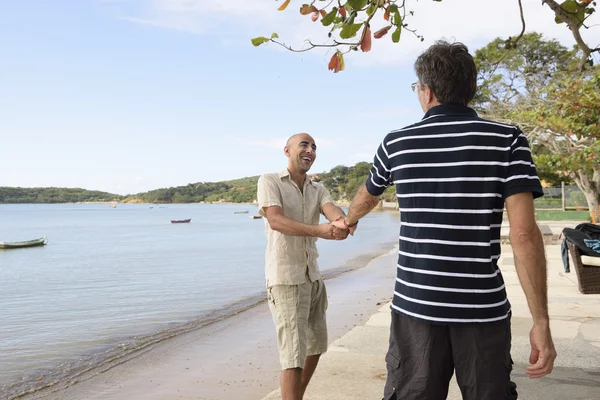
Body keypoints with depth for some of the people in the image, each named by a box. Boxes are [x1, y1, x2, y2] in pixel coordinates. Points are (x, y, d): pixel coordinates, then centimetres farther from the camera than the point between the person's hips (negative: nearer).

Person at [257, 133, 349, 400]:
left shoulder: (318, 190, 9)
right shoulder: (270, 181, -6)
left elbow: (334, 211, -12)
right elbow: (275, 220, -21)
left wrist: (341, 222, -38)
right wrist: (319, 231, -36)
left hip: (313, 277, 7)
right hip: (285, 278, -7)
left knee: (315, 346, 18)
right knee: (294, 354, -10)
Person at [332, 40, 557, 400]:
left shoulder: (396, 144, 2)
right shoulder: (507, 140, -5)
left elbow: (367, 197, 22)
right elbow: (524, 233, -11)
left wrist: (349, 221, 45)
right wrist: (541, 322, -6)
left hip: (416, 307, 1)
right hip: (483, 310, -1)